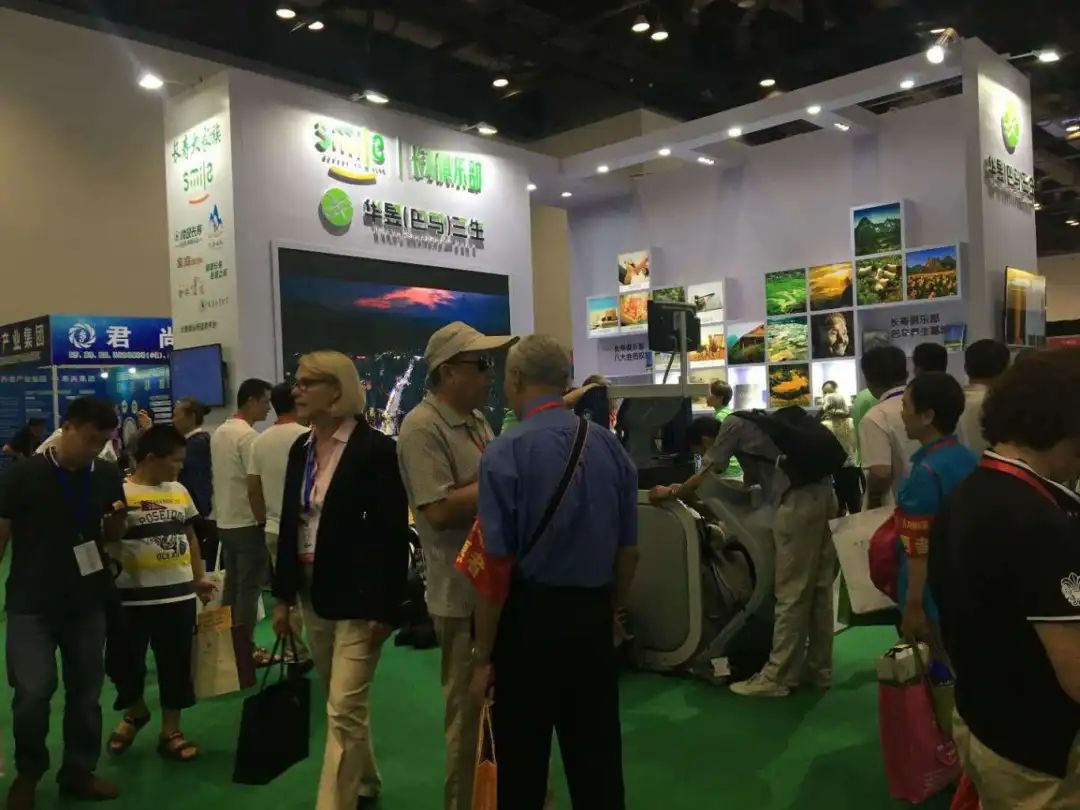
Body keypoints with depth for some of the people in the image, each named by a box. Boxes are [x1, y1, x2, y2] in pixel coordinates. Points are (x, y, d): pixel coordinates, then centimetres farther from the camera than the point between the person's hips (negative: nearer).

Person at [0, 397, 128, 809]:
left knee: (86, 691, 10)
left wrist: (117, 518, -11)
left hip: (87, 602, 3)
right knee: (33, 691, -6)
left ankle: (79, 771, 28)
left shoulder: (107, 476, 1)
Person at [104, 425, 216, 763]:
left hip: (179, 593, 4)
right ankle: (135, 711, 37)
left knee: (176, 663, 9)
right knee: (123, 660, 6)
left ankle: (170, 731, 24)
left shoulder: (179, 491, 7)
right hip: (134, 595, -4)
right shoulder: (120, 493, -9)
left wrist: (200, 577, 17)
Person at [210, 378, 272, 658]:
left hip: (224, 521, 9)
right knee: (249, 588, -1)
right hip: (248, 522, -9)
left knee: (232, 585, 15)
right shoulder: (248, 435, -17)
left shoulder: (219, 433, 11)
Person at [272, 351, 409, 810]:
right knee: (341, 704, 20)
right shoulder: (301, 448, 8)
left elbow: (394, 535, -15)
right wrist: (283, 595, 11)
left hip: (358, 598, -7)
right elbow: (288, 524, 13)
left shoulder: (376, 448, -13)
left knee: (345, 710, -5)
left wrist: (386, 609, -16)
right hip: (314, 595, 7)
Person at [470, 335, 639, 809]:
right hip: (592, 618, 4)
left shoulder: (506, 454, -14)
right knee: (597, 757, 16)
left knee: (522, 762, 12)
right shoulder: (610, 447, 1)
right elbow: (628, 551, 7)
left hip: (530, 619, -4)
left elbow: (497, 565, -16)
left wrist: (483, 657, -7)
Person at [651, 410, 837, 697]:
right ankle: (819, 670, 24)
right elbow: (756, 476, 36)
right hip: (822, 494, 10)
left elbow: (704, 478, 2)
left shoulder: (732, 426, 3)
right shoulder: (749, 425, 28)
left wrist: (671, 492, 18)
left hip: (798, 502, -10)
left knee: (791, 594, -4)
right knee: (819, 590, 15)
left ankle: (776, 678, 3)